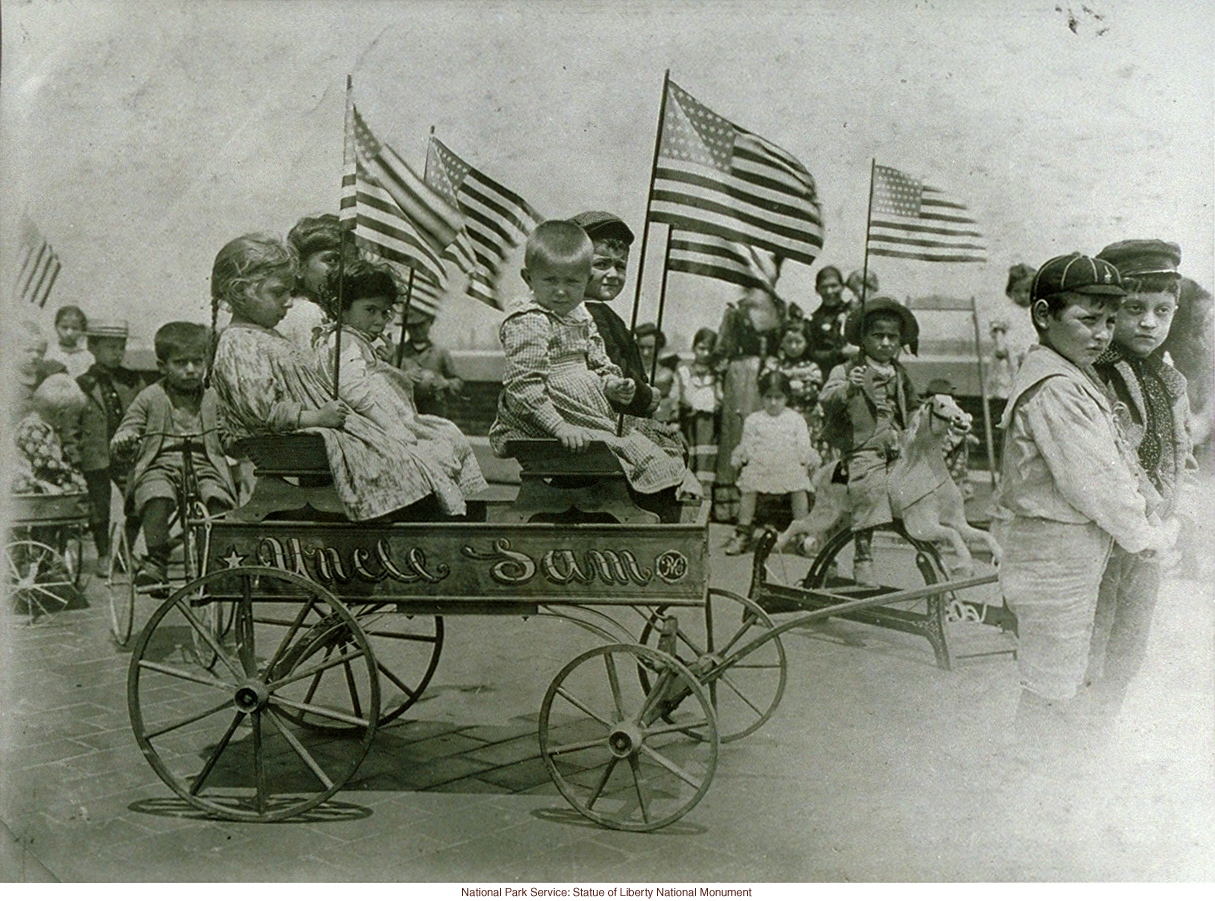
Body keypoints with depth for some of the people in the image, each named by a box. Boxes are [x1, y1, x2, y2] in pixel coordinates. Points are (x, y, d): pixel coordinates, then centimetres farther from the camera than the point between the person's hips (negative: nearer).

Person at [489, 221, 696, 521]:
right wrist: (559, 427, -27)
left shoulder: (580, 317, 14)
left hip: (594, 415, 9)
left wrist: (612, 384, 0)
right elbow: (524, 384, -21)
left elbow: (597, 362, 24)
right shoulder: (527, 324, -14)